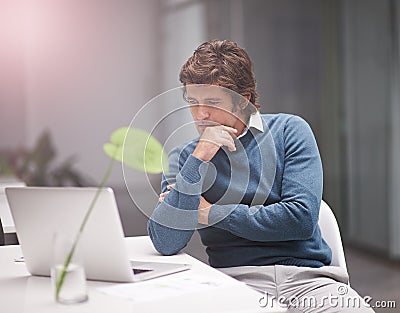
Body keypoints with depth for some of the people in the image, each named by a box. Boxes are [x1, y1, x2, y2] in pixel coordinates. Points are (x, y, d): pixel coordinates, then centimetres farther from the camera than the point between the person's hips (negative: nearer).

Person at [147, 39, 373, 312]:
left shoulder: (288, 130, 6)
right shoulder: (184, 157, 8)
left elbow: (302, 218, -6)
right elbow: (166, 243, -6)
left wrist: (210, 213, -3)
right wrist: (199, 158, -11)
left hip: (307, 276, 0)